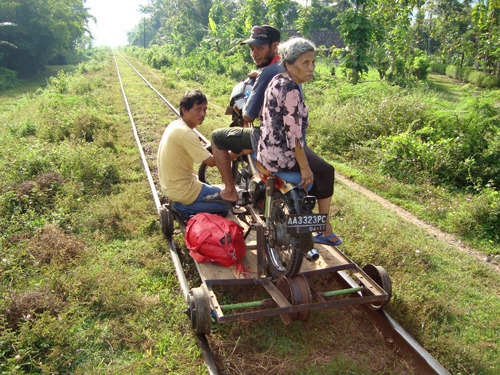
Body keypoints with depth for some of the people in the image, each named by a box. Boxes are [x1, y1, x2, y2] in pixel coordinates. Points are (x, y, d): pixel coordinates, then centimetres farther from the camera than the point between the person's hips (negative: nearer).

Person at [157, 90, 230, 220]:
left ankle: (179, 204, 12)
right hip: (183, 192, -10)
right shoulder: (186, 134, -25)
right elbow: (211, 162, -22)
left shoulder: (174, 124, 5)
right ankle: (184, 208, -4)